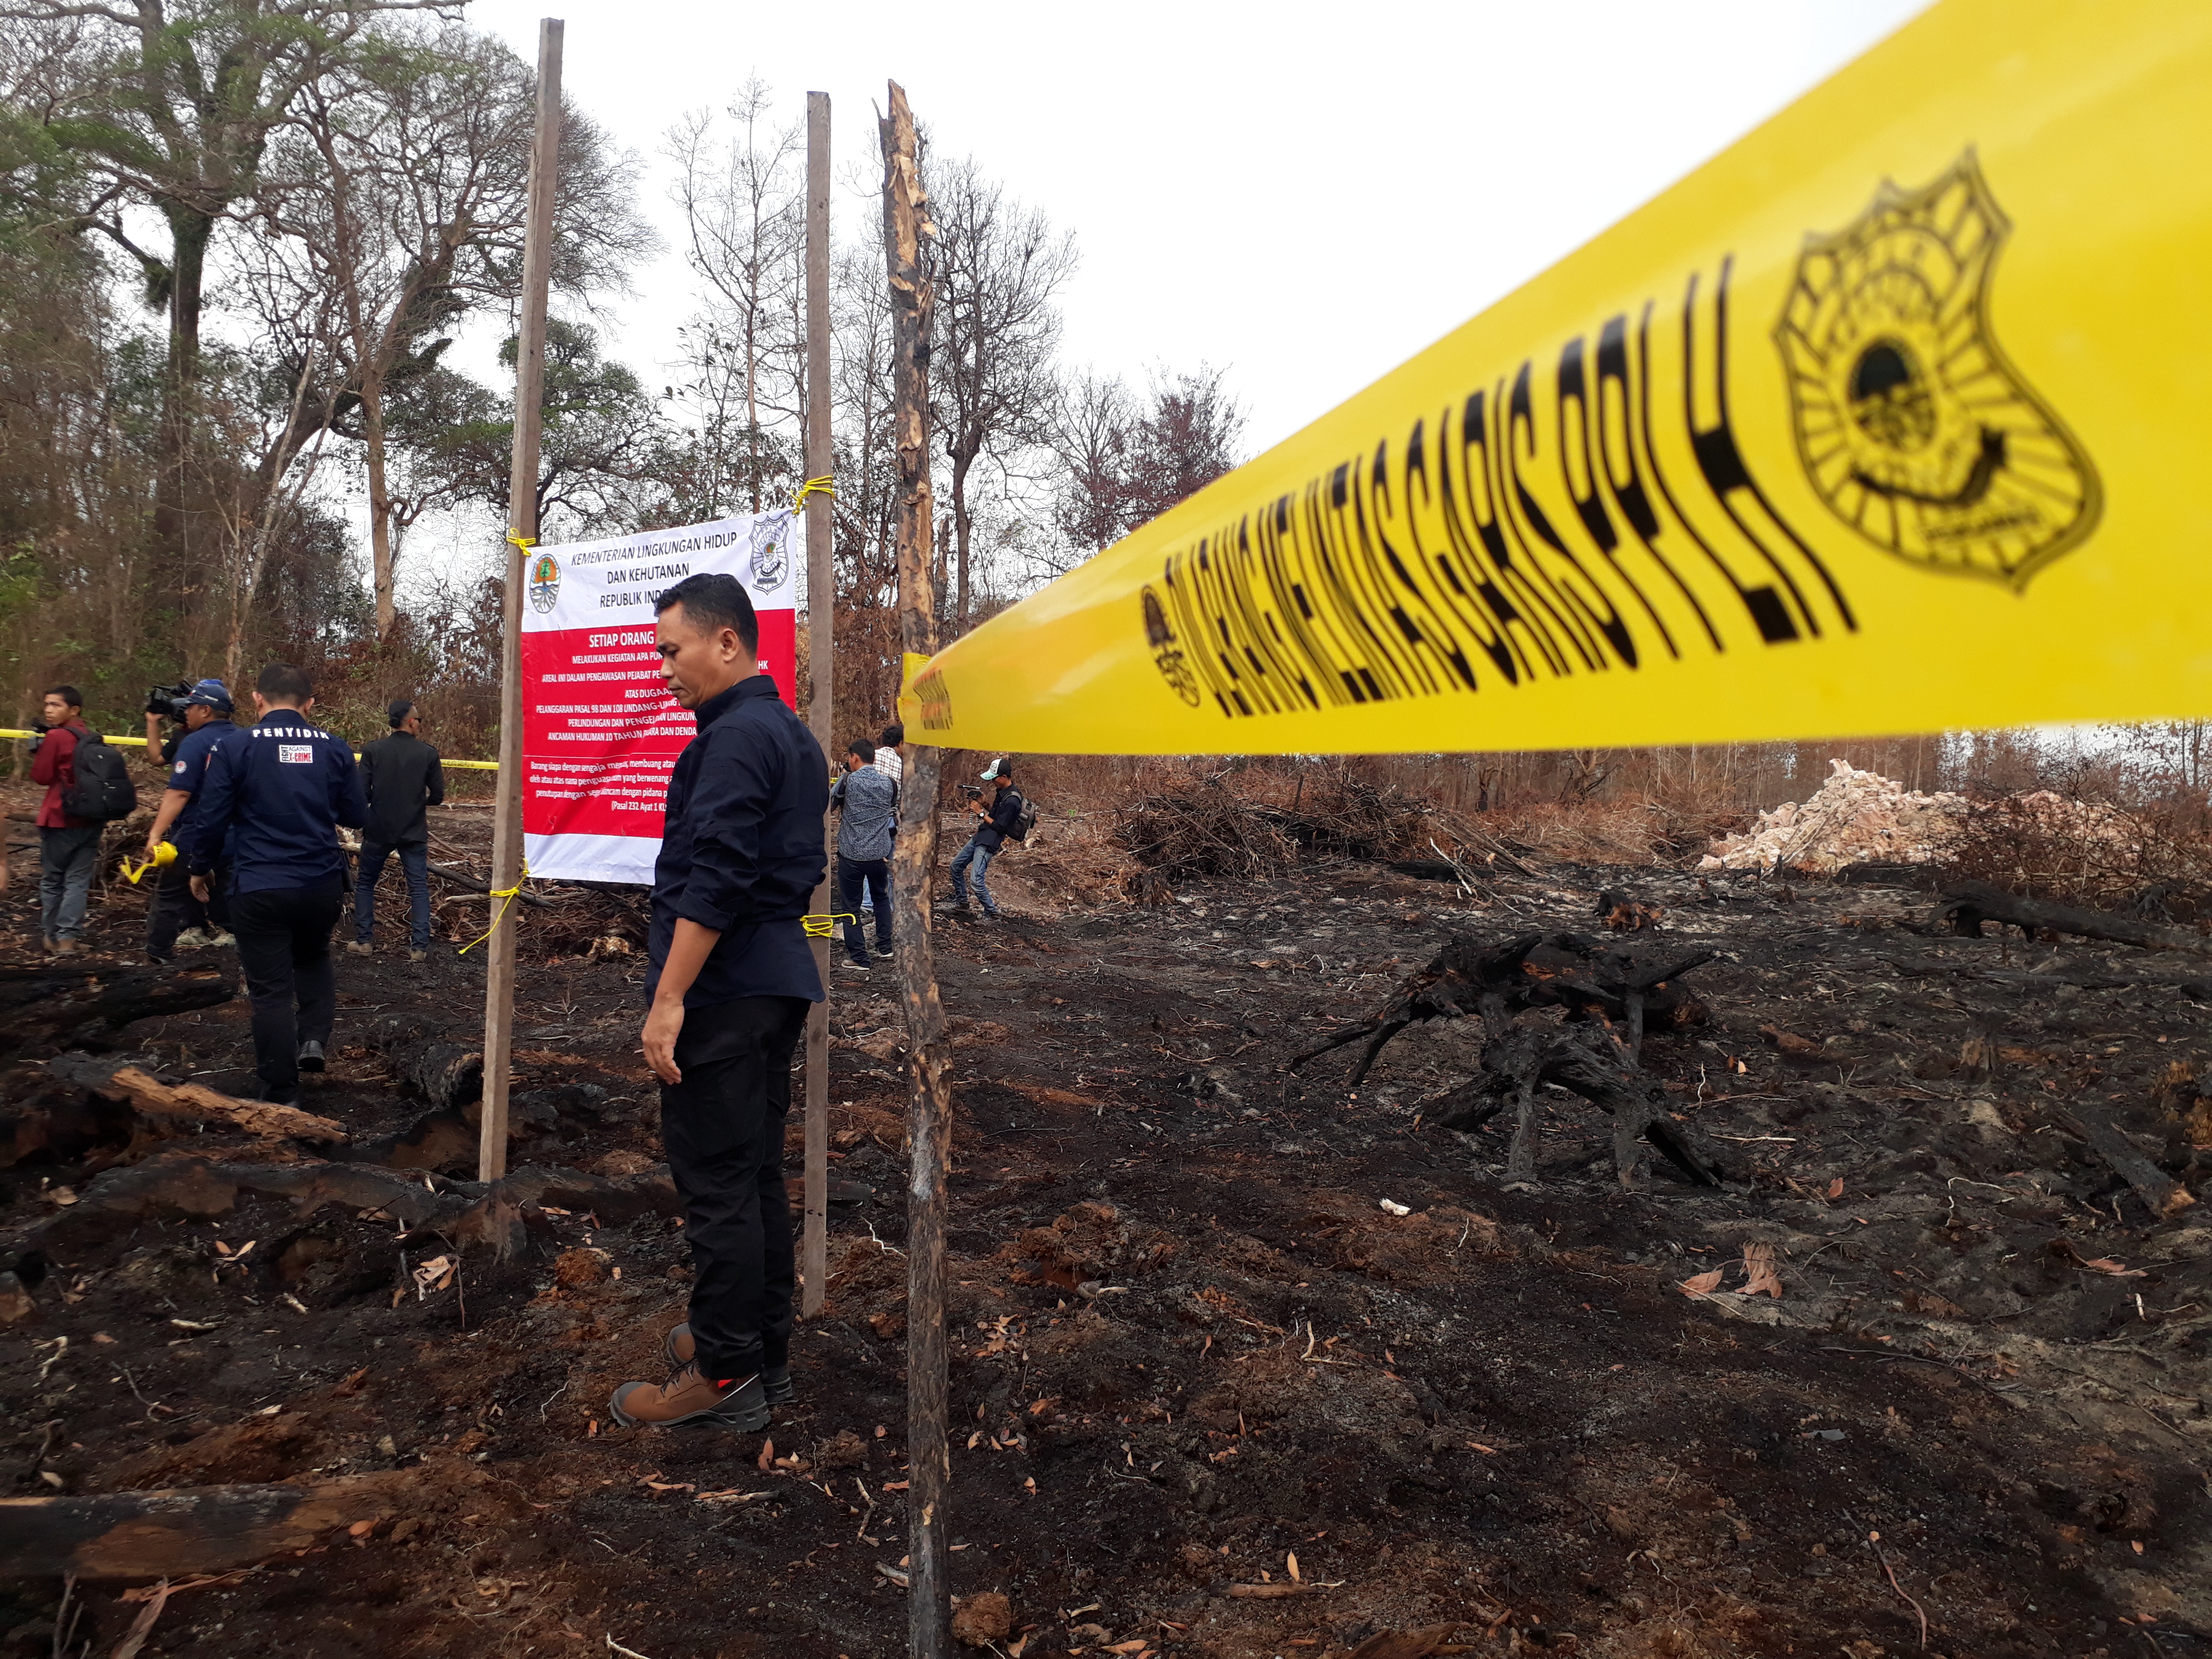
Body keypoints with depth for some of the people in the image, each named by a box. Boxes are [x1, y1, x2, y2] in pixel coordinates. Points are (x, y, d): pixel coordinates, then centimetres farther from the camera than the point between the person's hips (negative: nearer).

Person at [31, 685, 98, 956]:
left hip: (60, 820, -5)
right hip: (90, 819, 5)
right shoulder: (91, 737, 7)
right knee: (78, 880, 5)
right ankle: (69, 937, 0)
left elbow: (41, 776, -8)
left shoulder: (56, 737, -12)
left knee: (52, 879, 9)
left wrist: (39, 747, 4)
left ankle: (52, 936, 17)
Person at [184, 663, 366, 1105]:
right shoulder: (334, 749, 0)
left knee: (271, 990, 5)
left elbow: (211, 817, -5)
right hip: (323, 886, 3)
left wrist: (200, 868, 12)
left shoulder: (235, 747, -8)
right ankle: (314, 1039, 10)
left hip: (260, 890, -3)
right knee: (314, 959, 29)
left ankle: (282, 1096, 10)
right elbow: (357, 816, 7)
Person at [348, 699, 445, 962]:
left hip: (378, 831, 1)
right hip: (414, 832, -1)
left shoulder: (373, 750, -5)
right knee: (418, 888, 6)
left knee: (365, 883, 17)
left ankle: (363, 941, 16)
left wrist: (379, 802, 14)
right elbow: (438, 796, -2)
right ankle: (419, 946, 1)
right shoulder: (428, 754, -6)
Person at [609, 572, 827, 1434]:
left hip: (723, 991, -10)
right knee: (757, 1173, 15)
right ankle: (763, 1347, 25)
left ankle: (724, 1375, 6)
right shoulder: (793, 734, 17)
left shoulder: (735, 738, -14)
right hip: (778, 980, 10)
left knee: (716, 1183, -3)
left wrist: (669, 999, -20)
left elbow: (714, 877, -22)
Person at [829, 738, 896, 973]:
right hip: (880, 853, 4)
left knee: (851, 907, 4)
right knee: (882, 898, 24)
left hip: (851, 854, -4)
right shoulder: (888, 782, 0)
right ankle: (885, 948, 28)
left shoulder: (849, 780, -12)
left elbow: (831, 801, 3)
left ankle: (858, 959, 4)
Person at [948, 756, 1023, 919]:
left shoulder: (1012, 800, -23)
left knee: (977, 881, -13)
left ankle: (992, 913, 2)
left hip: (989, 843, -11)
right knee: (956, 866, 18)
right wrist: (986, 805, 2)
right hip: (980, 837, 11)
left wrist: (981, 813, -16)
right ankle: (961, 904, 29)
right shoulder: (1002, 791, 7)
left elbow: (999, 827, -22)